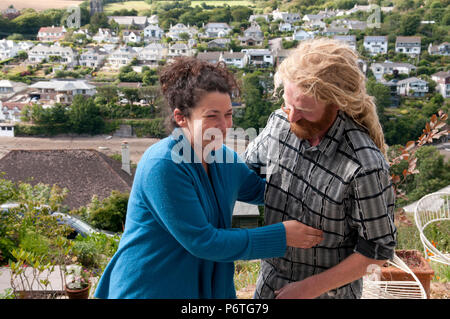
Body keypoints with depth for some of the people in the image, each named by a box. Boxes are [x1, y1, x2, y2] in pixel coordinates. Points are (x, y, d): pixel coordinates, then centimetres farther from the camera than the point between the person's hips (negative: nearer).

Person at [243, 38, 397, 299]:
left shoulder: (365, 166, -27)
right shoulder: (279, 123, -10)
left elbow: (378, 250, -17)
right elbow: (248, 167, 10)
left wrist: (309, 288, -15)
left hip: (328, 292, -5)